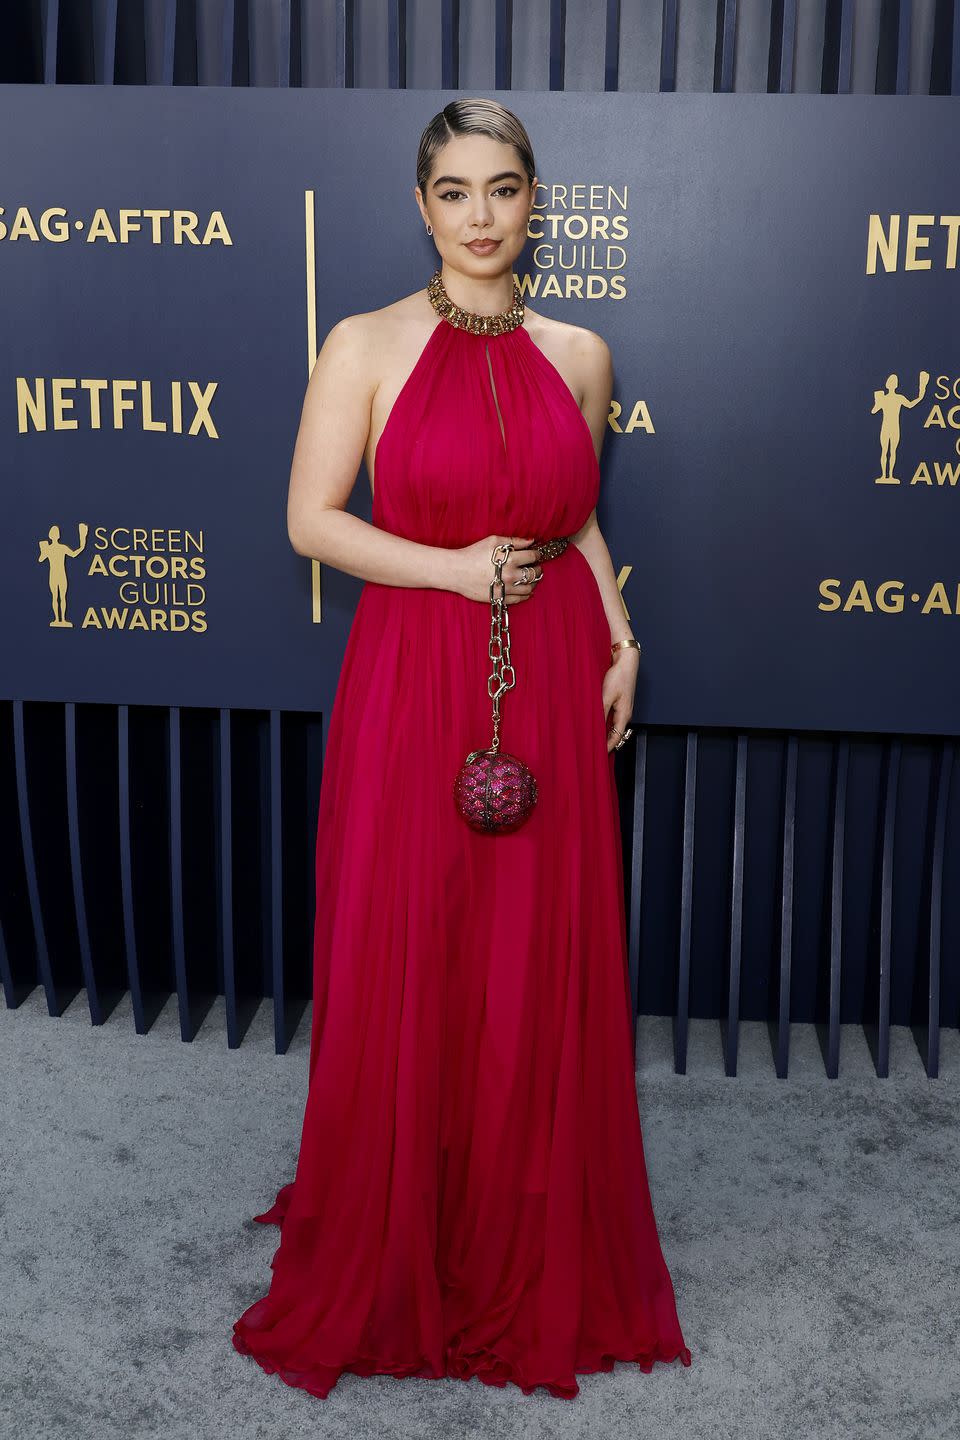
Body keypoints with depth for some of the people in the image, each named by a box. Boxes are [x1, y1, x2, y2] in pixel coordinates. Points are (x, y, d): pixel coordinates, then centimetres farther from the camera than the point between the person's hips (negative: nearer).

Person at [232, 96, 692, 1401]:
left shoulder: (579, 354, 8)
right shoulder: (365, 346, -2)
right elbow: (310, 520, -4)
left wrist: (621, 641, 5)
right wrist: (456, 568, -14)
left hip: (551, 686, 3)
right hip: (412, 684, -3)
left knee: (543, 974, 9)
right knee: (401, 972, 4)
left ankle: (531, 1262, 30)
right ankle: (390, 1259, 26)